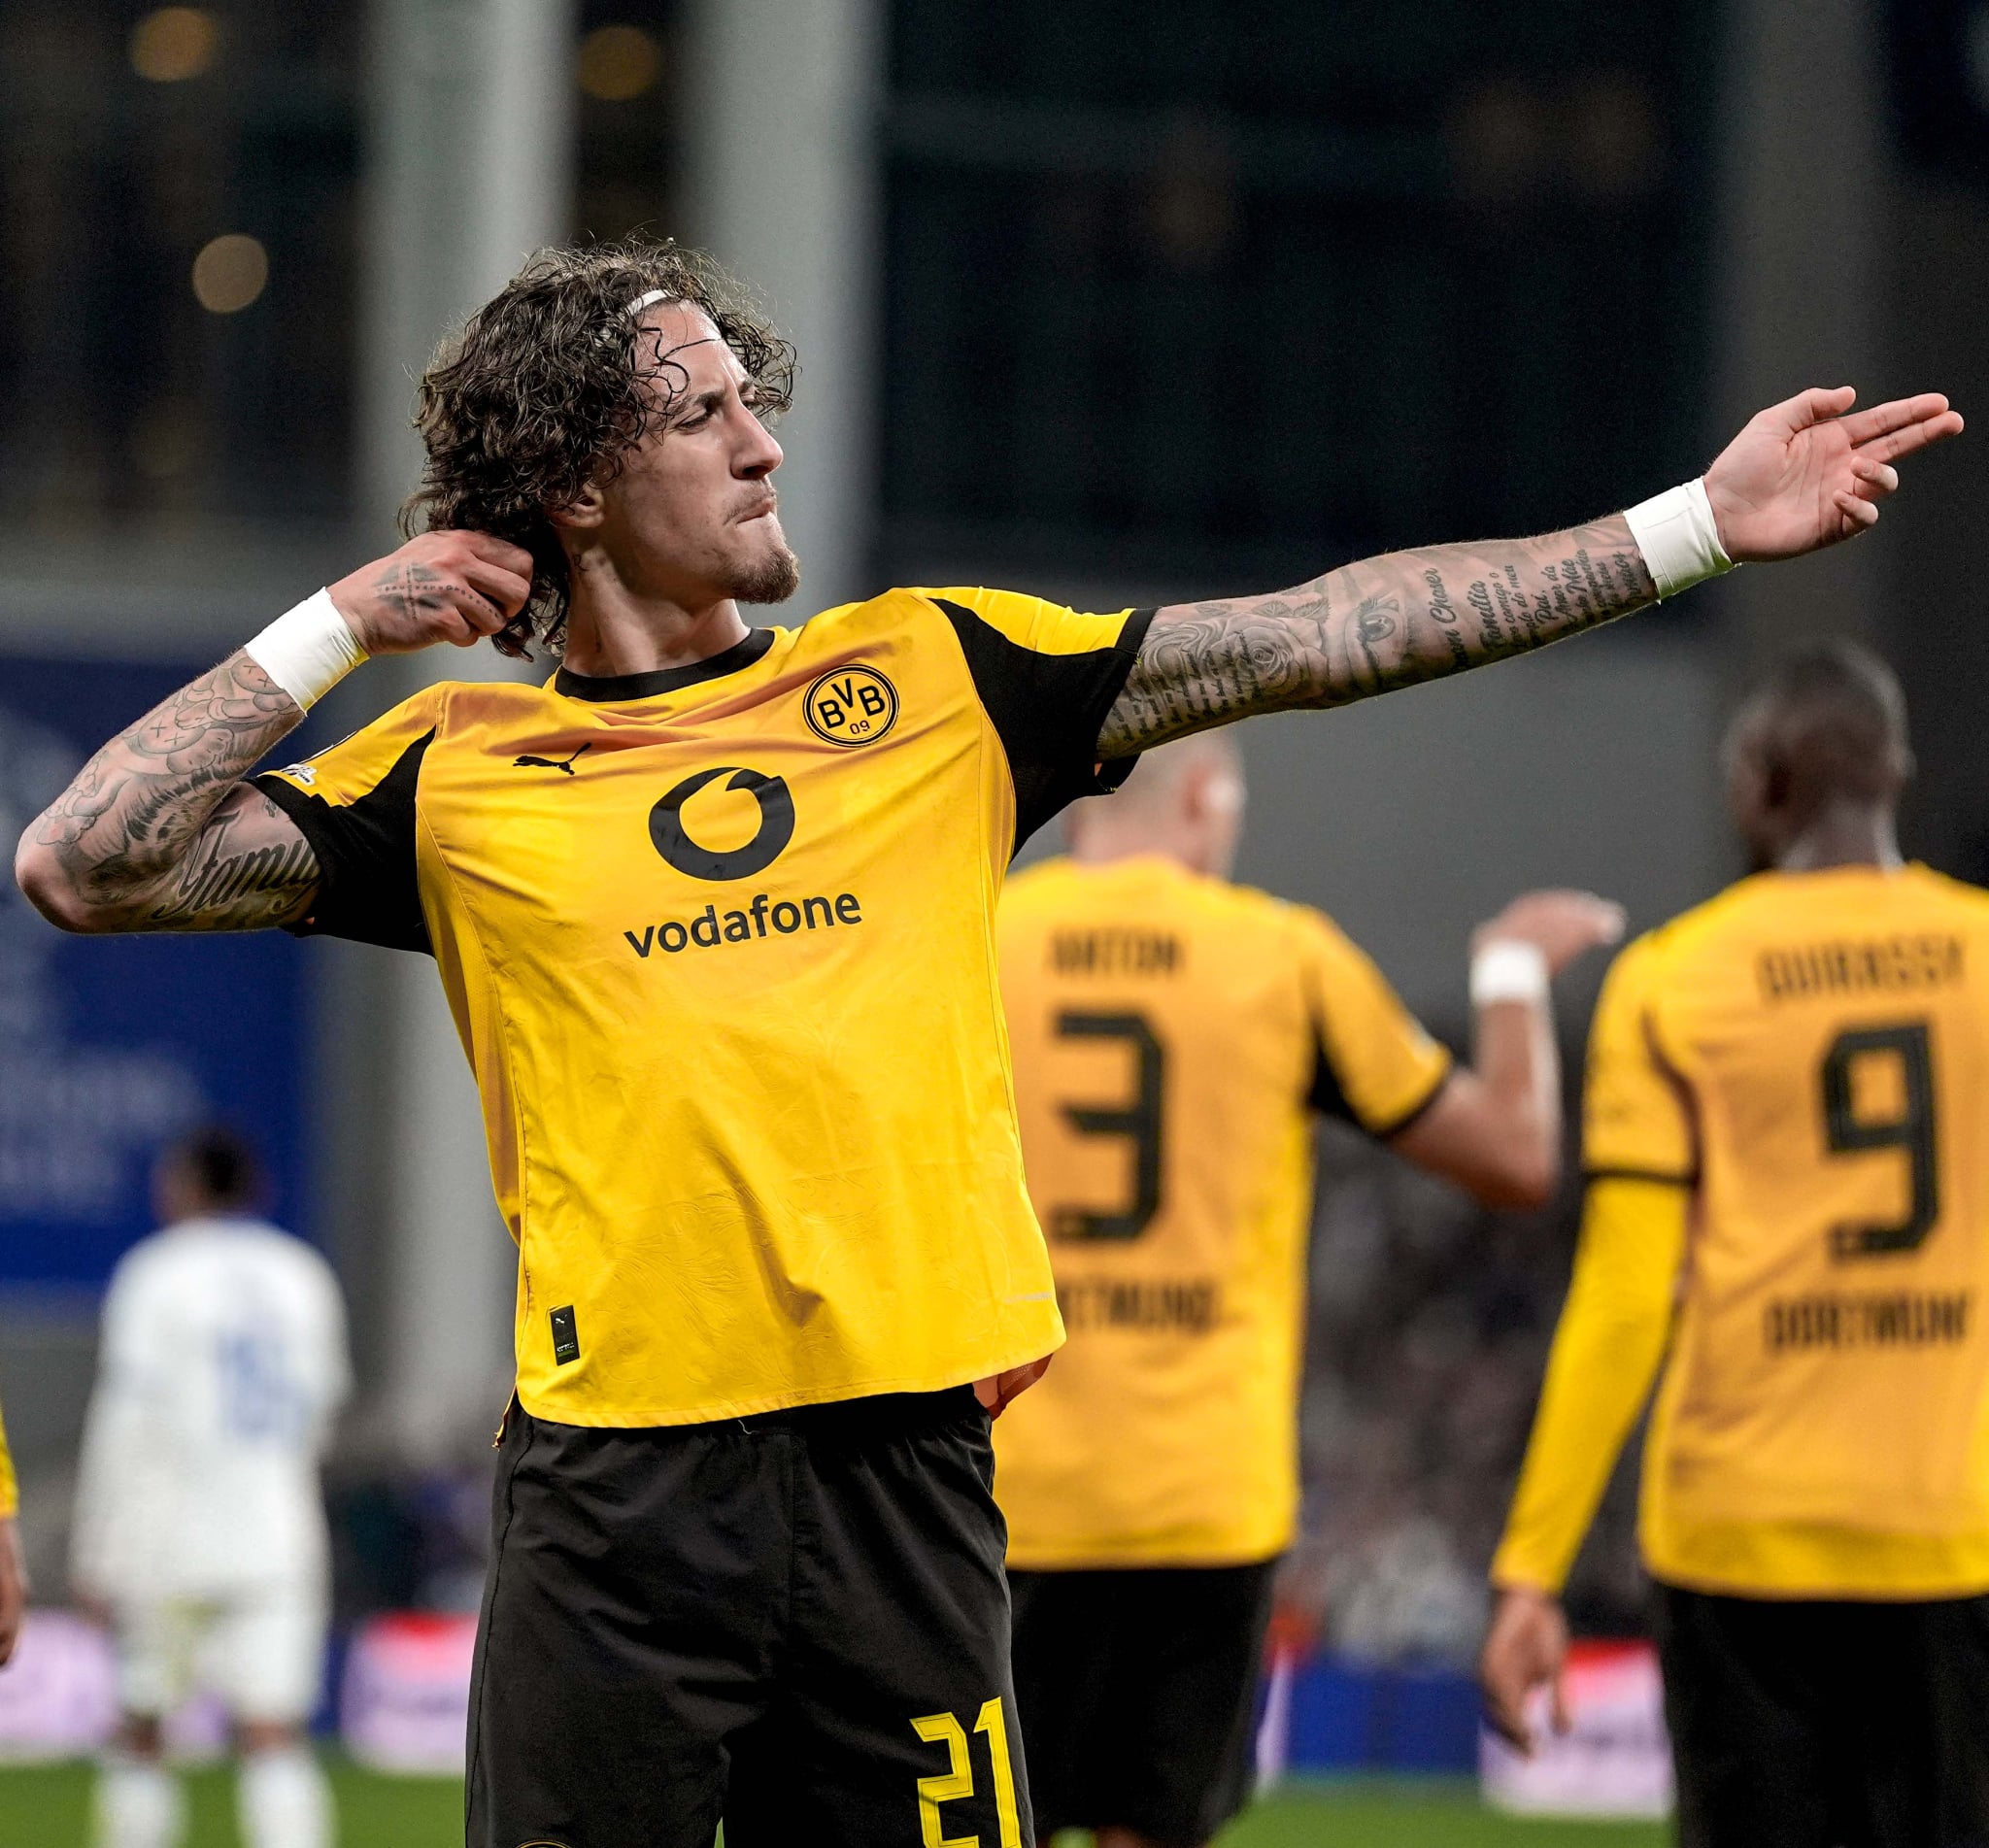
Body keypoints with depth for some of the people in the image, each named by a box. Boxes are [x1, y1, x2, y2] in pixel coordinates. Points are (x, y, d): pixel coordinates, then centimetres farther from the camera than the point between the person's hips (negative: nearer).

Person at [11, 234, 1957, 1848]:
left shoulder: (928, 678, 12)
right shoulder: (460, 773, 7)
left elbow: (1321, 635, 9)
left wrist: (1698, 525, 5)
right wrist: (338, 626, 1)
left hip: (902, 1465, 2)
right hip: (616, 1481, -2)